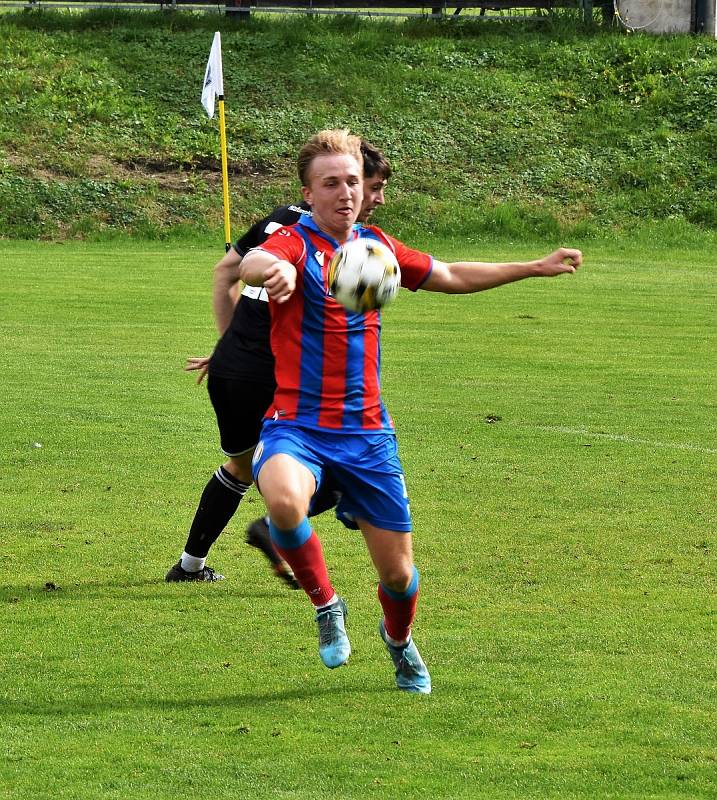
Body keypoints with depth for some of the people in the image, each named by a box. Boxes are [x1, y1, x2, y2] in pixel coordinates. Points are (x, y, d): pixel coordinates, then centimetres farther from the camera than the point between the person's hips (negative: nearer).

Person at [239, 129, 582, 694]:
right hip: (298, 426, -5)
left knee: (398, 572, 7)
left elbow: (451, 277, 26)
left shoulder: (375, 246, 9)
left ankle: (399, 639, 44)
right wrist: (273, 269, -61)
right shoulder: (296, 244, -11)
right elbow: (253, 264, -36)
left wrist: (536, 267, 28)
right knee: (284, 499, -38)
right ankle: (326, 605, -10)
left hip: (367, 432, 5)